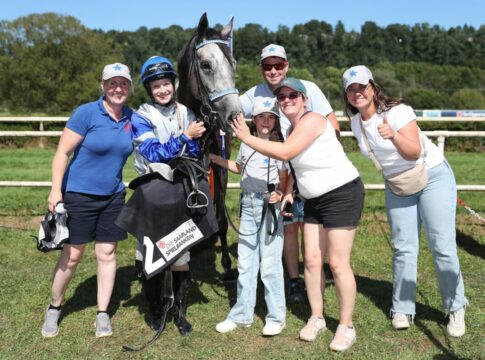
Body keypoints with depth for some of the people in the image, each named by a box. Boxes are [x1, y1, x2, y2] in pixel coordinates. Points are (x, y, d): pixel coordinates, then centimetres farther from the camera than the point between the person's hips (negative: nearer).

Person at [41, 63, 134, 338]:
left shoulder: (131, 118, 1)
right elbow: (63, 152, -12)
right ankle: (54, 308, 27)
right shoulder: (86, 113, -13)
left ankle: (103, 313, 21)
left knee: (107, 253, 8)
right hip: (79, 195, -4)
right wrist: (56, 190, -16)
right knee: (72, 256, 5)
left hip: (113, 196, 4)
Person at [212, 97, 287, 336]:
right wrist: (216, 159, 19)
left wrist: (280, 194, -23)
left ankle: (276, 317, 10)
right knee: (245, 262, 10)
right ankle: (241, 314, 21)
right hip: (248, 204, 5)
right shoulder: (246, 143, 11)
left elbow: (285, 179, -5)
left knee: (270, 263, -4)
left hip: (269, 205, -5)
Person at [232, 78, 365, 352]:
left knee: (338, 264, -6)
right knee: (312, 260, 7)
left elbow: (285, 153, -29)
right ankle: (317, 318, 21)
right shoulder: (294, 127, 10)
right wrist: (288, 191, 2)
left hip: (343, 194, -9)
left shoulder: (311, 120, -18)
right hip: (314, 200, 9)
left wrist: (247, 137, -21)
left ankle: (347, 326, 9)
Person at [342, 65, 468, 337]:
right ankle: (403, 309, 11)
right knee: (404, 248, 2)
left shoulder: (396, 111, -21)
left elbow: (414, 152, -30)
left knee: (443, 246, -7)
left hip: (433, 175, -5)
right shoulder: (356, 123, -3)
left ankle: (456, 309, 7)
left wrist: (394, 135, -44)